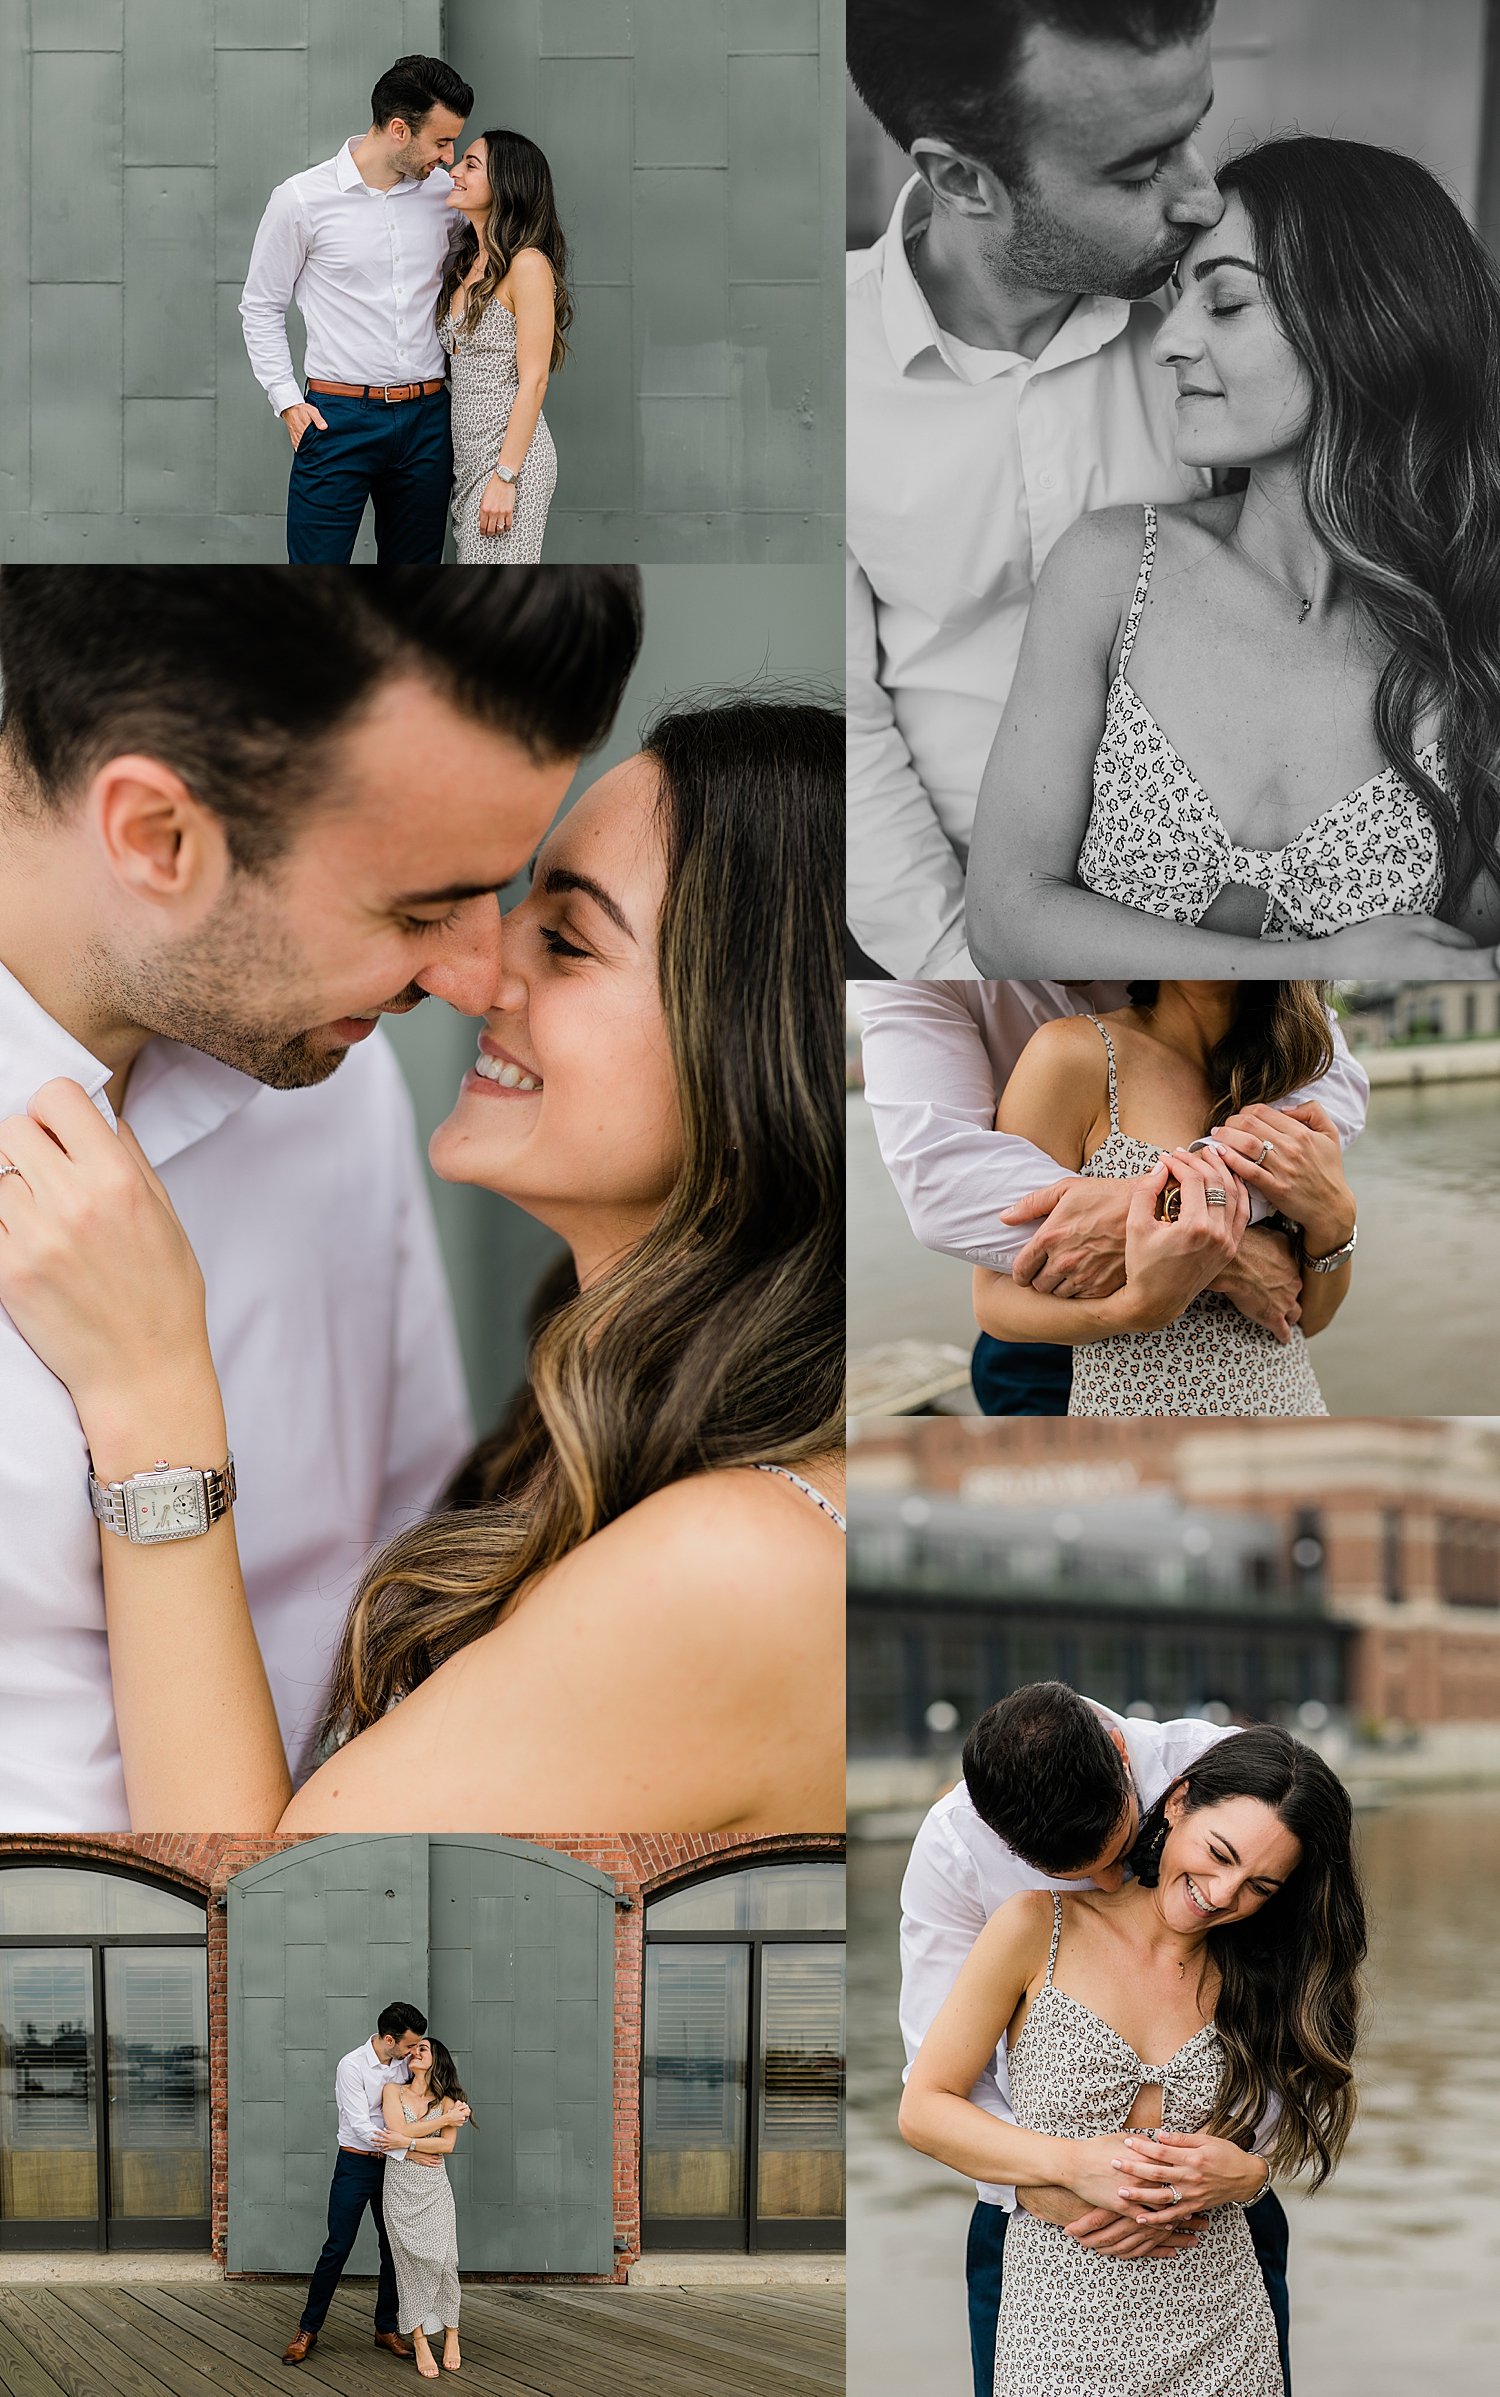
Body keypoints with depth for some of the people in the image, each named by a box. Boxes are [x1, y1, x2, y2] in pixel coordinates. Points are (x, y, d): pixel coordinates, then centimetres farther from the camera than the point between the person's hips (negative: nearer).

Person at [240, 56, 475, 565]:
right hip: (339, 418, -4)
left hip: (427, 417, 4)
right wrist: (287, 401, -4)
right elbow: (261, 307, 3)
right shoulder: (302, 199, -5)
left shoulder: (444, 194, 6)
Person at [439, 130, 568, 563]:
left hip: (510, 451, -9)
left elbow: (533, 381, -15)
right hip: (468, 453, 9)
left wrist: (505, 476, -19)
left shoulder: (528, 265, -11)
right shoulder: (468, 263, 15)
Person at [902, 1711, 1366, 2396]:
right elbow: (923, 2109, -5)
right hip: (1066, 2326, -3)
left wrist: (1247, 2174, -13)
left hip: (1221, 2336, 3)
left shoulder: (1247, 1974, 6)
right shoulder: (1037, 1930, -6)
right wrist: (1075, 2165, -18)